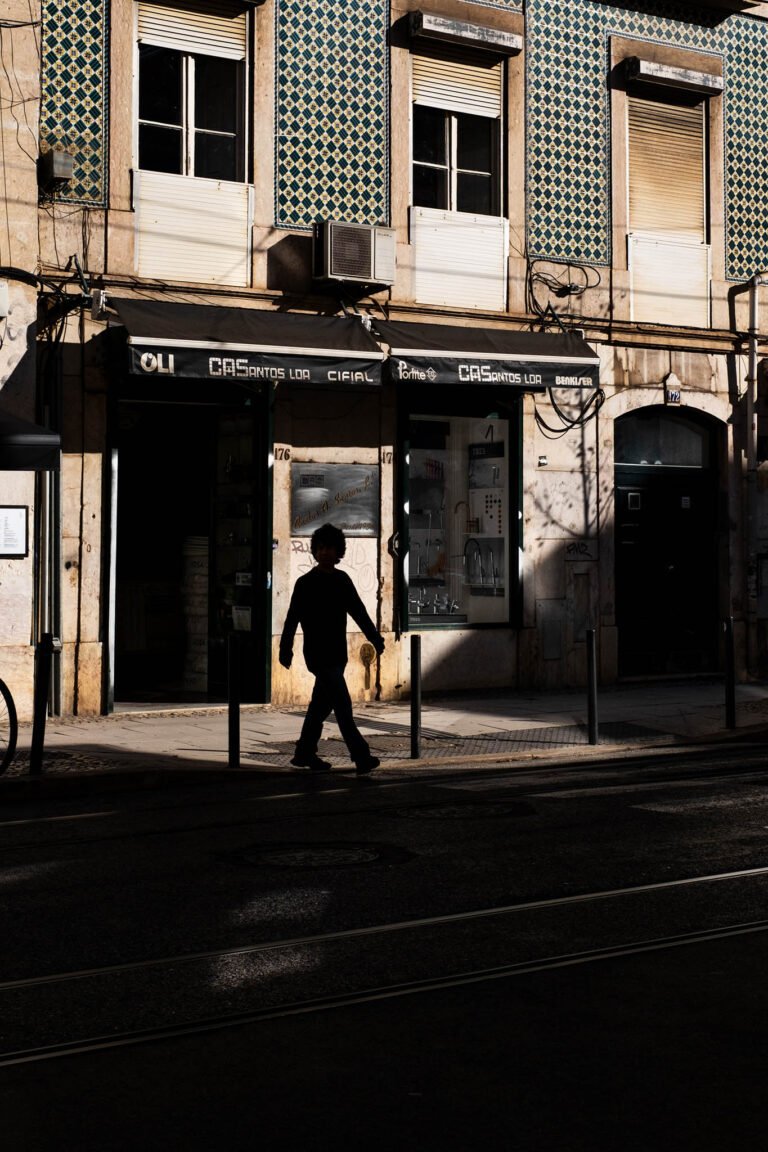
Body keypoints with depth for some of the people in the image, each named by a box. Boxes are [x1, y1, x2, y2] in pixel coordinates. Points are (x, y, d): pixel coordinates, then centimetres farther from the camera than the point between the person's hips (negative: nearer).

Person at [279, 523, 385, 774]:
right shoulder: (305, 583, -5)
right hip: (318, 655, -6)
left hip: (337, 654, 6)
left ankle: (305, 753, 23)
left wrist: (375, 638, 6)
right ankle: (361, 757, -10)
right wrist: (285, 650, -5)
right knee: (342, 704, -10)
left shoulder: (342, 580, 10)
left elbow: (358, 612, 13)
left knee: (321, 706, 12)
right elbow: (292, 619, -4)